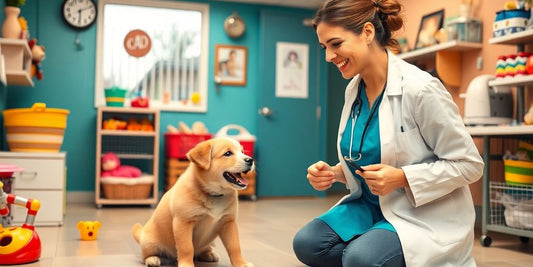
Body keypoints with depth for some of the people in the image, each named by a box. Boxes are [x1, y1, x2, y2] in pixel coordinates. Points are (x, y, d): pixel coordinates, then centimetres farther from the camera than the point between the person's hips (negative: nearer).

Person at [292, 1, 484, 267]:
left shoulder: (420, 88, -20)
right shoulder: (353, 91, 2)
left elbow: (469, 164, -15)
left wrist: (402, 178, -25)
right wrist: (334, 173, -7)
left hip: (425, 214, -6)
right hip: (371, 205, 7)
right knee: (306, 243, -13)